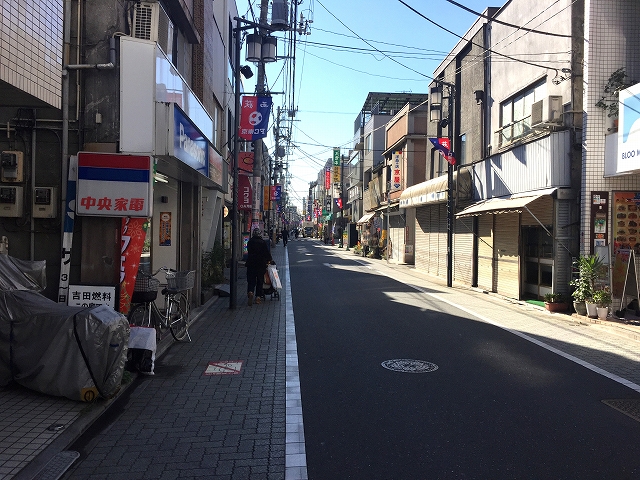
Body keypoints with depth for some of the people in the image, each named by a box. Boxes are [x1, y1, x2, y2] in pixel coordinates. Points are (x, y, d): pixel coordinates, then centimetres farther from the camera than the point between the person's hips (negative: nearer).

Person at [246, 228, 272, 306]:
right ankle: (258, 297, 7)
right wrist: (268, 260, 13)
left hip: (251, 263, 1)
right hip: (261, 264, -1)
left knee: (251, 280, 4)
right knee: (260, 280, 8)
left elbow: (248, 252, 11)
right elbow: (267, 252, -2)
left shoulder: (250, 242, 2)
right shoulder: (263, 242, -5)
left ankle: (250, 292, -22)